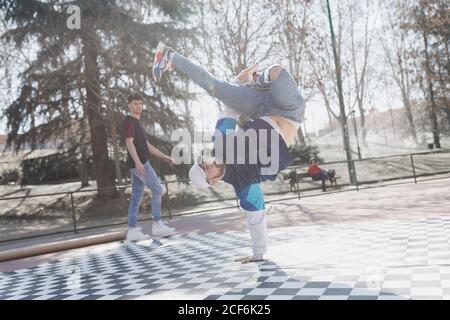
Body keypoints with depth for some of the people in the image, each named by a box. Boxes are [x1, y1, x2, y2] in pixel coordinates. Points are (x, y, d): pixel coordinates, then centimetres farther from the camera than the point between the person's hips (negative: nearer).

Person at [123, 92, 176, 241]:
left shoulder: (137, 123, 23)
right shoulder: (129, 121, -6)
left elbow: (147, 145, 23)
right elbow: (129, 142, -17)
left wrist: (163, 156, 18)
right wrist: (137, 161, -28)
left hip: (140, 164, 9)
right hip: (139, 163, -9)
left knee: (136, 197, 7)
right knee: (157, 190, -7)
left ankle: (132, 231, 9)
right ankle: (157, 225, -3)